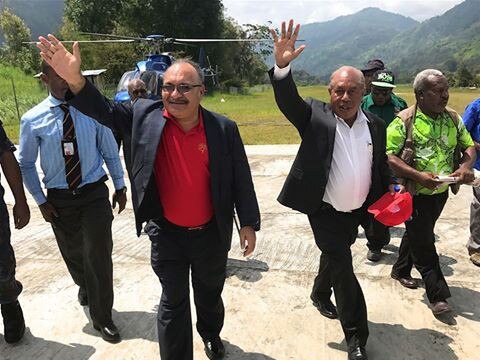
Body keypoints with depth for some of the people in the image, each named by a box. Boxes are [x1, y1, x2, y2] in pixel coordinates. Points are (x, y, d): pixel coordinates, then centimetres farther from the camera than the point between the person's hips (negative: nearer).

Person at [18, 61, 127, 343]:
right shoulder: (33, 120, -9)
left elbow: (110, 152, 0)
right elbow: (26, 164, 2)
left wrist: (120, 186, 4)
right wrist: (41, 200, -2)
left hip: (94, 193, -1)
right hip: (59, 198, 2)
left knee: (99, 255, -1)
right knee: (73, 253, 19)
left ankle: (102, 317, 20)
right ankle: (85, 286, 54)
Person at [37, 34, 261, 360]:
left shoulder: (224, 128, -13)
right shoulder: (146, 115, -9)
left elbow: (241, 179, -8)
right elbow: (106, 111, -5)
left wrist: (249, 223, -5)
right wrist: (74, 79, -23)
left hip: (211, 234, 1)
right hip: (166, 233, 0)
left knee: (210, 294, 25)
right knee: (173, 303, 14)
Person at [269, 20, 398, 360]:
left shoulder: (375, 125, 2)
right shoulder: (315, 116, -11)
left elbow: (381, 163, 14)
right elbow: (288, 100, -28)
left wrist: (391, 185, -2)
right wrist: (282, 66, -44)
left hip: (357, 211, 5)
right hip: (325, 212, -5)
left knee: (334, 256, 25)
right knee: (344, 269, -2)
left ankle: (320, 294, 54)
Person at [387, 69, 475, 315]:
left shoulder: (452, 118, 4)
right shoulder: (404, 121, -15)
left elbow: (469, 146, 11)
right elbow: (387, 157, -19)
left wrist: (466, 165, -12)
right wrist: (418, 175, -28)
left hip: (441, 192, 6)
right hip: (415, 193, -6)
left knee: (417, 235, 22)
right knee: (424, 244, 0)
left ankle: (400, 270, 43)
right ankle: (438, 295, 10)